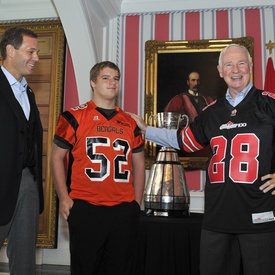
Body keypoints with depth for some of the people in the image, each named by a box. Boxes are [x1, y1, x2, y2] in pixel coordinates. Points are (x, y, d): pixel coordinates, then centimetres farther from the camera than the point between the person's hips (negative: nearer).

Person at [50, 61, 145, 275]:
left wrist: (137, 202, 8)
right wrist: (64, 197, -6)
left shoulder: (130, 122, 10)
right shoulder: (74, 117, 0)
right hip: (85, 208, -3)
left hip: (124, 210, 3)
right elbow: (57, 157, 3)